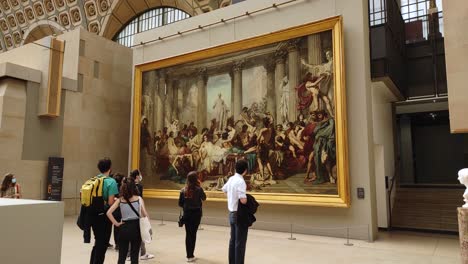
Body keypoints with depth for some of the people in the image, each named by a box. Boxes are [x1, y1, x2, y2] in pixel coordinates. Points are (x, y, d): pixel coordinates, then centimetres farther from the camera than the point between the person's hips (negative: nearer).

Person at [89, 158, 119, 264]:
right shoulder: (111, 181, -15)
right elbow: (110, 202, -19)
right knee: (103, 243, 7)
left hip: (94, 215, 6)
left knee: (98, 241, 21)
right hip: (104, 215, -6)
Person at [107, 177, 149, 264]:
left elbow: (109, 213, -9)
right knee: (134, 255, 8)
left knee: (121, 256, 11)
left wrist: (116, 223, -2)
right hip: (135, 228, -2)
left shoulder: (120, 200, -1)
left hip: (124, 228, 2)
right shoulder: (139, 199, -7)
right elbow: (145, 215, -10)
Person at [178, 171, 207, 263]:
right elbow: (204, 198, 6)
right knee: (193, 233, 5)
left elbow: (180, 203, 0)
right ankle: (190, 256, 7)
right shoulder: (198, 189, -12)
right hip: (196, 213, -3)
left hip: (186, 213, 3)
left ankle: (189, 255, 19)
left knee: (188, 234, 12)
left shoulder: (183, 190, -3)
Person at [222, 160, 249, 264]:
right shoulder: (240, 181, -22)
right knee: (240, 242, 1)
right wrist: (247, 197, -9)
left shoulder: (231, 179, 5)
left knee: (233, 240, 17)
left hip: (232, 213, 9)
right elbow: (243, 200, -30)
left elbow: (224, 190, 24)